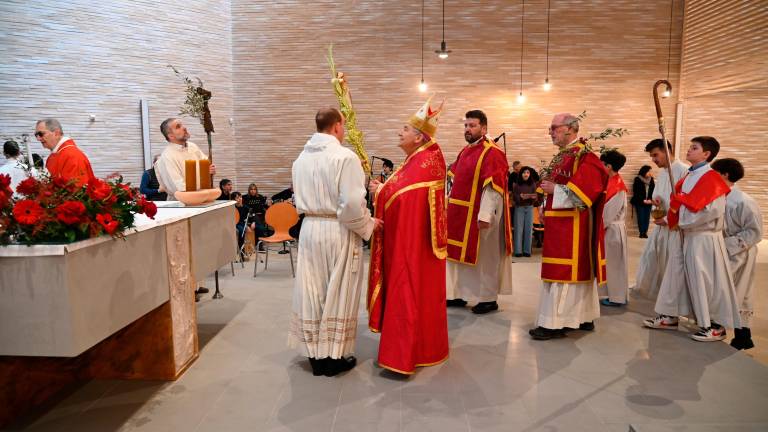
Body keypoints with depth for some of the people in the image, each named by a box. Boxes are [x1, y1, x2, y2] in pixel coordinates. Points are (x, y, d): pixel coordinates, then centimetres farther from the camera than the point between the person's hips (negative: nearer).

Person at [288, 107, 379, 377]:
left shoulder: (301, 158, 6)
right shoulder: (345, 157, -15)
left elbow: (299, 200, 11)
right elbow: (352, 203, -20)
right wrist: (368, 225, -4)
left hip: (309, 229, 6)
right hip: (339, 232, -6)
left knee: (312, 293, 14)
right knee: (337, 295, 7)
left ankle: (315, 355, 26)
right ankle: (333, 357, 18)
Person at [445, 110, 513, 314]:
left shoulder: (492, 153, -14)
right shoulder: (465, 151, 12)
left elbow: (493, 187, -21)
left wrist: (484, 215, -25)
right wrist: (450, 204, 16)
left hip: (480, 215, -8)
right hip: (462, 214, 8)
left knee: (483, 257, 4)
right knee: (463, 255, 15)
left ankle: (489, 298, 17)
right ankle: (461, 294, 26)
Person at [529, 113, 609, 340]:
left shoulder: (584, 157, -15)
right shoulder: (562, 156, 15)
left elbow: (582, 193, -25)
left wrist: (554, 189, -16)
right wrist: (548, 197, 10)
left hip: (573, 226, -10)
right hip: (561, 224, 10)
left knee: (562, 272, -7)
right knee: (577, 270, 14)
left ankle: (554, 323, -2)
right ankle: (583, 317, 24)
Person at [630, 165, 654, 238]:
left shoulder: (651, 180, 9)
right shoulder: (637, 180, -4)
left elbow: (653, 191, 7)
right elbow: (636, 192, -6)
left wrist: (650, 200, -8)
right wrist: (643, 200, -11)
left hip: (648, 202, 3)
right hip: (639, 202, -3)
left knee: (647, 217, 0)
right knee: (641, 217, -5)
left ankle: (645, 232, 4)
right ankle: (641, 232, -1)